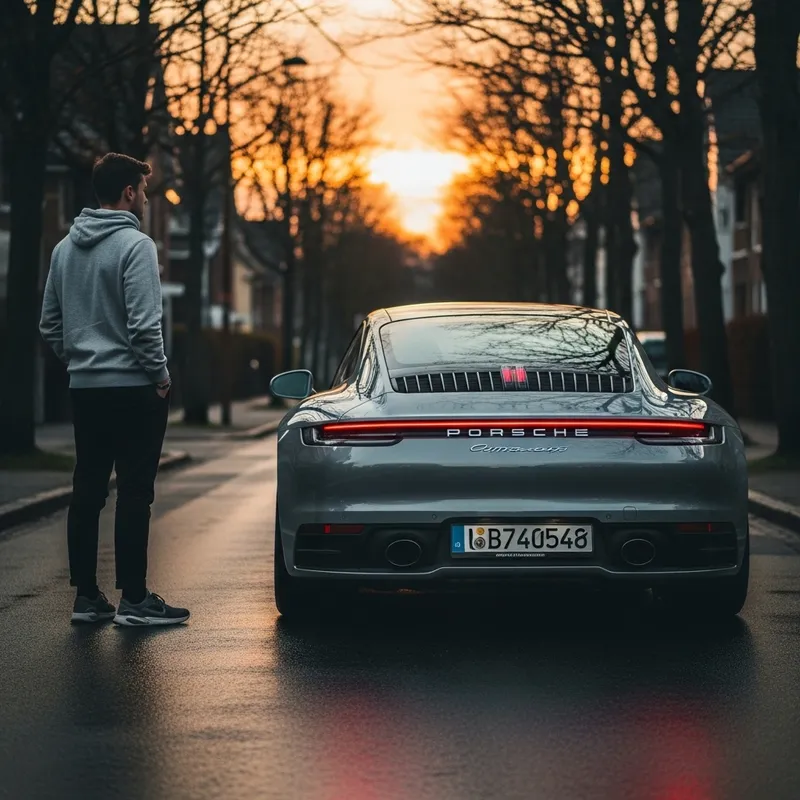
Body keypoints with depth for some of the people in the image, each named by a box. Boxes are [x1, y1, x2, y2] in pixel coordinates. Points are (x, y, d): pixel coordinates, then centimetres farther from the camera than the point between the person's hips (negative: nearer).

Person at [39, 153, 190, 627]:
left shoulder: (65, 248, 11)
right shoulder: (135, 245, -12)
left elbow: (50, 325, 14)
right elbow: (144, 323, -18)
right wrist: (161, 375, -7)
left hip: (84, 388, 7)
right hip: (133, 387, -7)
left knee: (87, 492, 9)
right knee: (135, 494, -4)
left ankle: (87, 596, 13)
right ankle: (135, 600, -3)